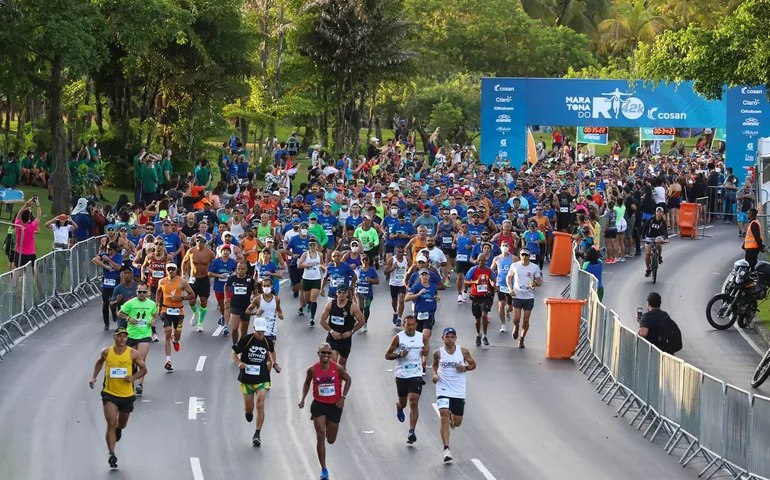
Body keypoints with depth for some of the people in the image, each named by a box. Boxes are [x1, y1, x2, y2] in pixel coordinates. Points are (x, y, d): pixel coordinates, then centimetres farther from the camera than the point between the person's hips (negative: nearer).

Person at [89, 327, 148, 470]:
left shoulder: (133, 354, -8)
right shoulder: (106, 352, -4)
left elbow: (143, 369, 1)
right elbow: (99, 362, 18)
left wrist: (134, 377, -17)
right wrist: (94, 377, 7)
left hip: (127, 395, 1)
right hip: (109, 393, -1)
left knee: (121, 424, 20)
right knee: (111, 423, -15)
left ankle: (118, 430, 58)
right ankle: (111, 454, -15)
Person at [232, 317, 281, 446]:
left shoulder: (268, 342, 1)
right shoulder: (246, 340, -8)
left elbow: (272, 352, 24)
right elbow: (234, 353, -1)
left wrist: (274, 364, 11)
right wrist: (239, 363, -20)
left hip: (262, 378, 1)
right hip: (246, 377, -1)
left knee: (260, 404, -15)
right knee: (249, 408, 6)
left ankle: (257, 435, -9)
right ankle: (248, 411, 48)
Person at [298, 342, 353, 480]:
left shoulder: (337, 368, -12)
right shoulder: (313, 370, -9)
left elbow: (348, 380, 2)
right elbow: (307, 383, 9)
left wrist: (343, 397, -6)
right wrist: (303, 399, 1)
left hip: (335, 405, 1)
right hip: (319, 405, -1)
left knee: (331, 440, 12)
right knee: (320, 436, -12)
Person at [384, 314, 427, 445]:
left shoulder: (421, 337, 1)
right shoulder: (398, 338, -7)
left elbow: (425, 352, 18)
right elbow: (387, 355, -3)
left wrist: (425, 352, -7)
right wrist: (399, 354, -22)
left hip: (416, 375, 0)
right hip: (401, 375, 0)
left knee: (414, 403, -12)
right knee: (403, 402, 16)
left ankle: (411, 432, -11)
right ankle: (399, 407, 54)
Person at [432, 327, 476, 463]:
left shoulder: (463, 351, -3)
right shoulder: (438, 353, -2)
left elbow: (473, 364, 8)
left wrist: (465, 368, -12)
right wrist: (435, 374, -3)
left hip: (458, 392, 2)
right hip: (443, 390, -2)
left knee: (457, 423, 10)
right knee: (444, 418, -17)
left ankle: (452, 416, 49)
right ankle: (446, 449, -17)